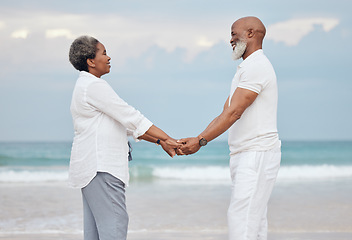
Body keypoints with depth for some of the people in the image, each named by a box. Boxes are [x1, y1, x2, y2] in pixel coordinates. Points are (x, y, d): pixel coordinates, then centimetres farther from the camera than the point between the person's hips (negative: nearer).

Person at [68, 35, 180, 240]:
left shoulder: (86, 86, 21)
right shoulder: (94, 86, -12)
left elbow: (127, 124, 19)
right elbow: (132, 118, -14)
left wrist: (160, 141, 13)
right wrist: (167, 138, -11)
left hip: (92, 168, 11)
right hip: (100, 168, -11)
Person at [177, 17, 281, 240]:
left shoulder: (256, 66, -11)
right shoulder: (246, 70, 23)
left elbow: (234, 112, -19)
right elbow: (224, 114, 19)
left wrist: (201, 140, -20)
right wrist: (195, 141, 9)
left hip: (258, 153, -10)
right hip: (244, 155, 10)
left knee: (241, 217, -16)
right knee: (254, 220, 8)